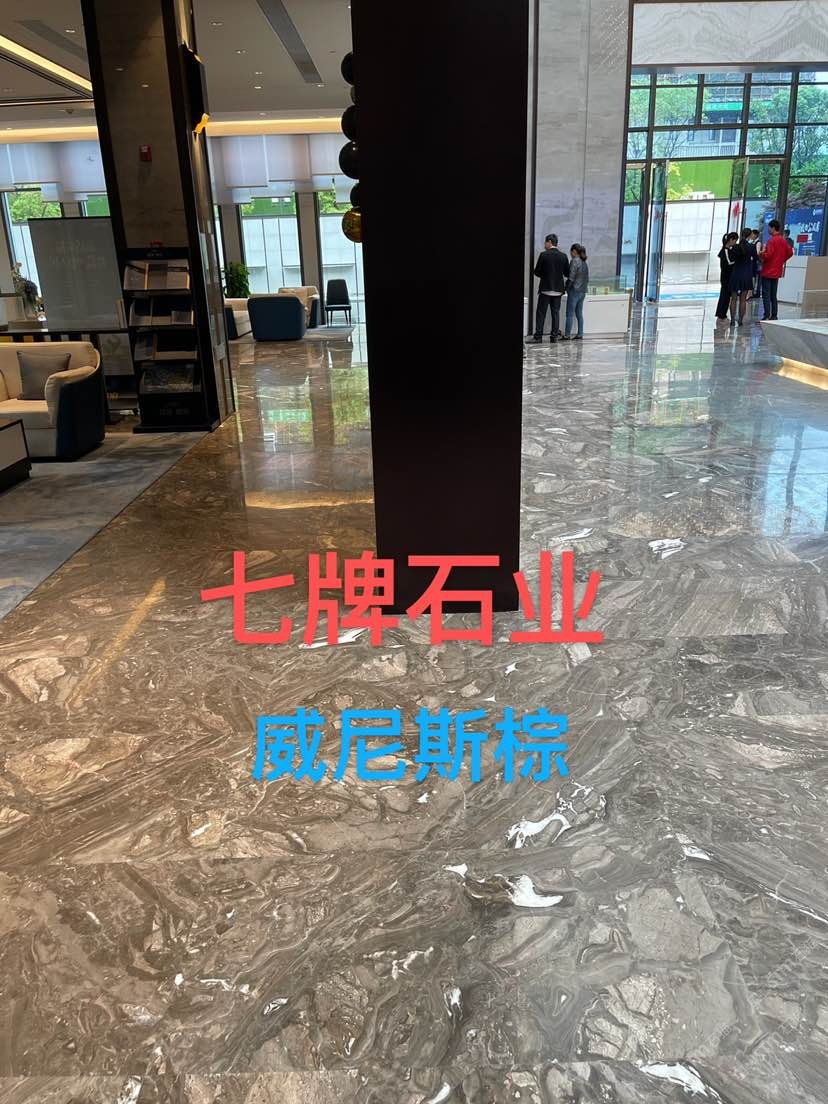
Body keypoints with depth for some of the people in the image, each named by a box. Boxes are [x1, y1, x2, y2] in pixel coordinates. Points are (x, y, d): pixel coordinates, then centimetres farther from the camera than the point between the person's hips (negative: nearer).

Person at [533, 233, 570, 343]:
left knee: (541, 313, 2)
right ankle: (554, 335, 9)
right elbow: (567, 273, 4)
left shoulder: (544, 255, -10)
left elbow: (536, 272, -7)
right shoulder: (563, 256, 1)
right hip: (558, 289, 3)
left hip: (545, 288, -3)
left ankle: (538, 336, 0)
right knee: (556, 313, 9)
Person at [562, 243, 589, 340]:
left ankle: (567, 335, -4)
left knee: (570, 314, -5)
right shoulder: (584, 263, 13)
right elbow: (587, 278, 15)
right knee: (579, 314, 12)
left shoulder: (574, 261, -11)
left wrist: (566, 287, -4)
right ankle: (580, 334, 12)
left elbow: (571, 278, -16)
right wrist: (584, 287, 20)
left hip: (574, 290, -8)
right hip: (583, 291, 8)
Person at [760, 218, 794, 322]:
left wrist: (761, 255, -1)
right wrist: (782, 260, 18)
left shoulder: (771, 240, -13)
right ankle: (774, 316, 13)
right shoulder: (783, 241, 11)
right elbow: (790, 253, 11)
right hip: (777, 272, 8)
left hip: (768, 272, -8)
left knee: (766, 295, -7)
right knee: (773, 296, 12)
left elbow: (768, 255, -20)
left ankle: (767, 316, -12)